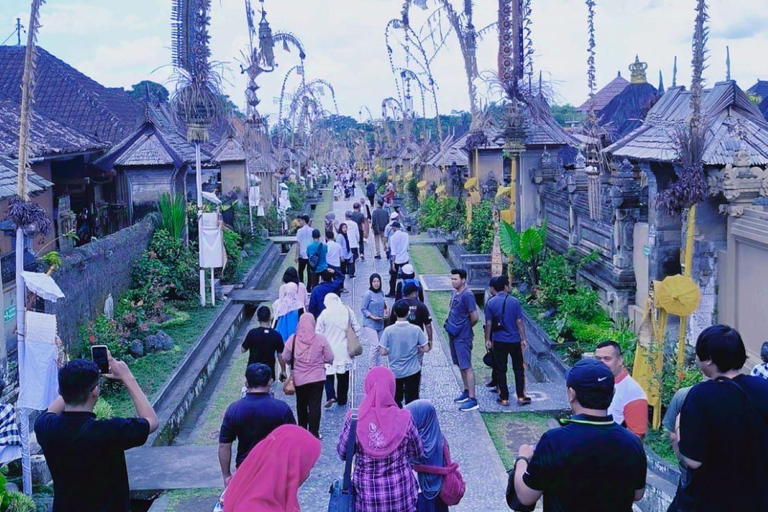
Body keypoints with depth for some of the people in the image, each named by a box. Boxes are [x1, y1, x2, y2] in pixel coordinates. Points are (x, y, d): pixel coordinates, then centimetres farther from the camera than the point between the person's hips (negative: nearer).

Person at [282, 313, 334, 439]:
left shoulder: (293, 339, -10)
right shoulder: (320, 339, -13)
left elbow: (285, 357, -2)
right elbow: (329, 358, -8)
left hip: (299, 378, 2)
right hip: (317, 377, -2)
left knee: (301, 404, 18)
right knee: (315, 405, 5)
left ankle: (302, 429, 30)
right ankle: (313, 433, 4)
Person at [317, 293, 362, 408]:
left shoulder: (324, 314, -8)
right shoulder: (348, 311, -2)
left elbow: (318, 333, -6)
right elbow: (357, 329, 1)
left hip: (329, 350, -2)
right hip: (344, 350, 2)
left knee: (329, 373, 7)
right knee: (343, 375, 12)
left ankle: (330, 396, -11)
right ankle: (342, 399, 18)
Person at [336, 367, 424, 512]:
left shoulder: (354, 420, -15)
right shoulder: (403, 419, -13)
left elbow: (342, 453, 0)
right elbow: (418, 453, 1)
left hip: (367, 493, 0)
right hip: (400, 493, 0)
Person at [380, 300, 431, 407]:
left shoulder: (389, 330, -13)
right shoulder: (416, 330, -12)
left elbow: (383, 352, -13)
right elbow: (426, 348, -8)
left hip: (395, 372, 0)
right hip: (413, 371, 0)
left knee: (396, 400, 16)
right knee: (412, 401, 9)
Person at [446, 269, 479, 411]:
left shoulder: (467, 295, -18)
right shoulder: (455, 293, 9)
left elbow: (474, 317, -18)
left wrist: (466, 328, -2)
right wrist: (449, 323, 10)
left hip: (463, 337, -9)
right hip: (453, 335, 9)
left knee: (466, 367, -8)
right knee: (461, 365, 18)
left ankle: (472, 399, -6)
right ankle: (466, 391, 31)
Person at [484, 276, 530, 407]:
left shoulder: (491, 303, -4)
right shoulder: (515, 302, -7)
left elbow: (488, 323, -2)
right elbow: (519, 322, -5)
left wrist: (488, 340, 7)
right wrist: (523, 339, 3)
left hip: (498, 341, 1)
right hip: (514, 340, 0)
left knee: (501, 370, 7)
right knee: (518, 369, 12)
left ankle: (504, 398, 10)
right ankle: (521, 397, 13)